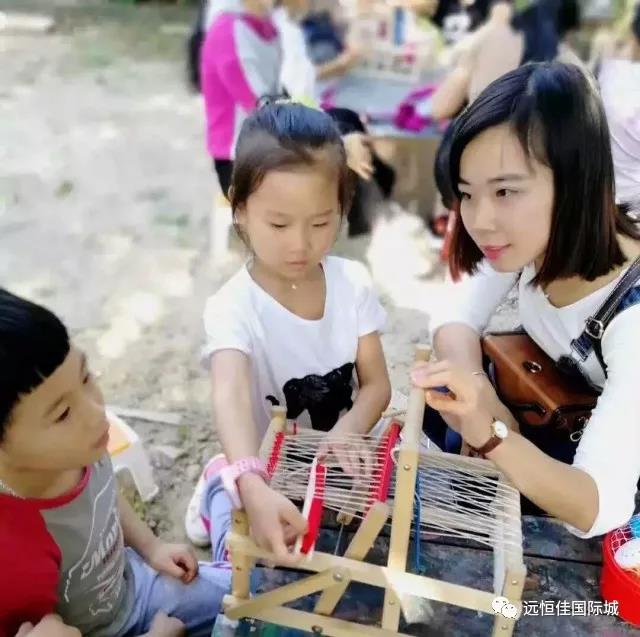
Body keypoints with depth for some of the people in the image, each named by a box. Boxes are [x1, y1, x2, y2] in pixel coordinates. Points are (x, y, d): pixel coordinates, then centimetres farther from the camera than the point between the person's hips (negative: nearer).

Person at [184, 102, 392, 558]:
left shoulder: (353, 283, -11)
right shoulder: (234, 307, -24)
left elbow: (377, 383, -7)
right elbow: (232, 399, -42)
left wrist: (348, 431, -30)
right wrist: (254, 487, -60)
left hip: (341, 457, 4)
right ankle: (223, 486, 13)